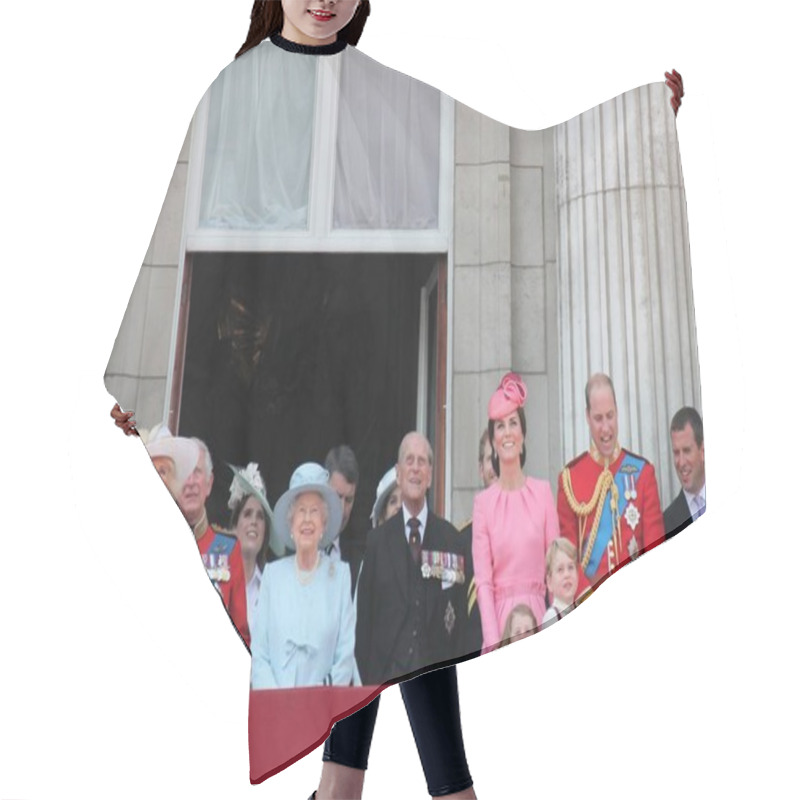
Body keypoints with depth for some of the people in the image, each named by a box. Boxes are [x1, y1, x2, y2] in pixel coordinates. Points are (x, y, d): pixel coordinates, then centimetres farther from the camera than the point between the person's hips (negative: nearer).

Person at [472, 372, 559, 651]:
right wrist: (494, 643, -12)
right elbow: (483, 581, -3)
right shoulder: (483, 502, -1)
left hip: (537, 616, 1)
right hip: (498, 616, -1)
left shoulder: (543, 492, 3)